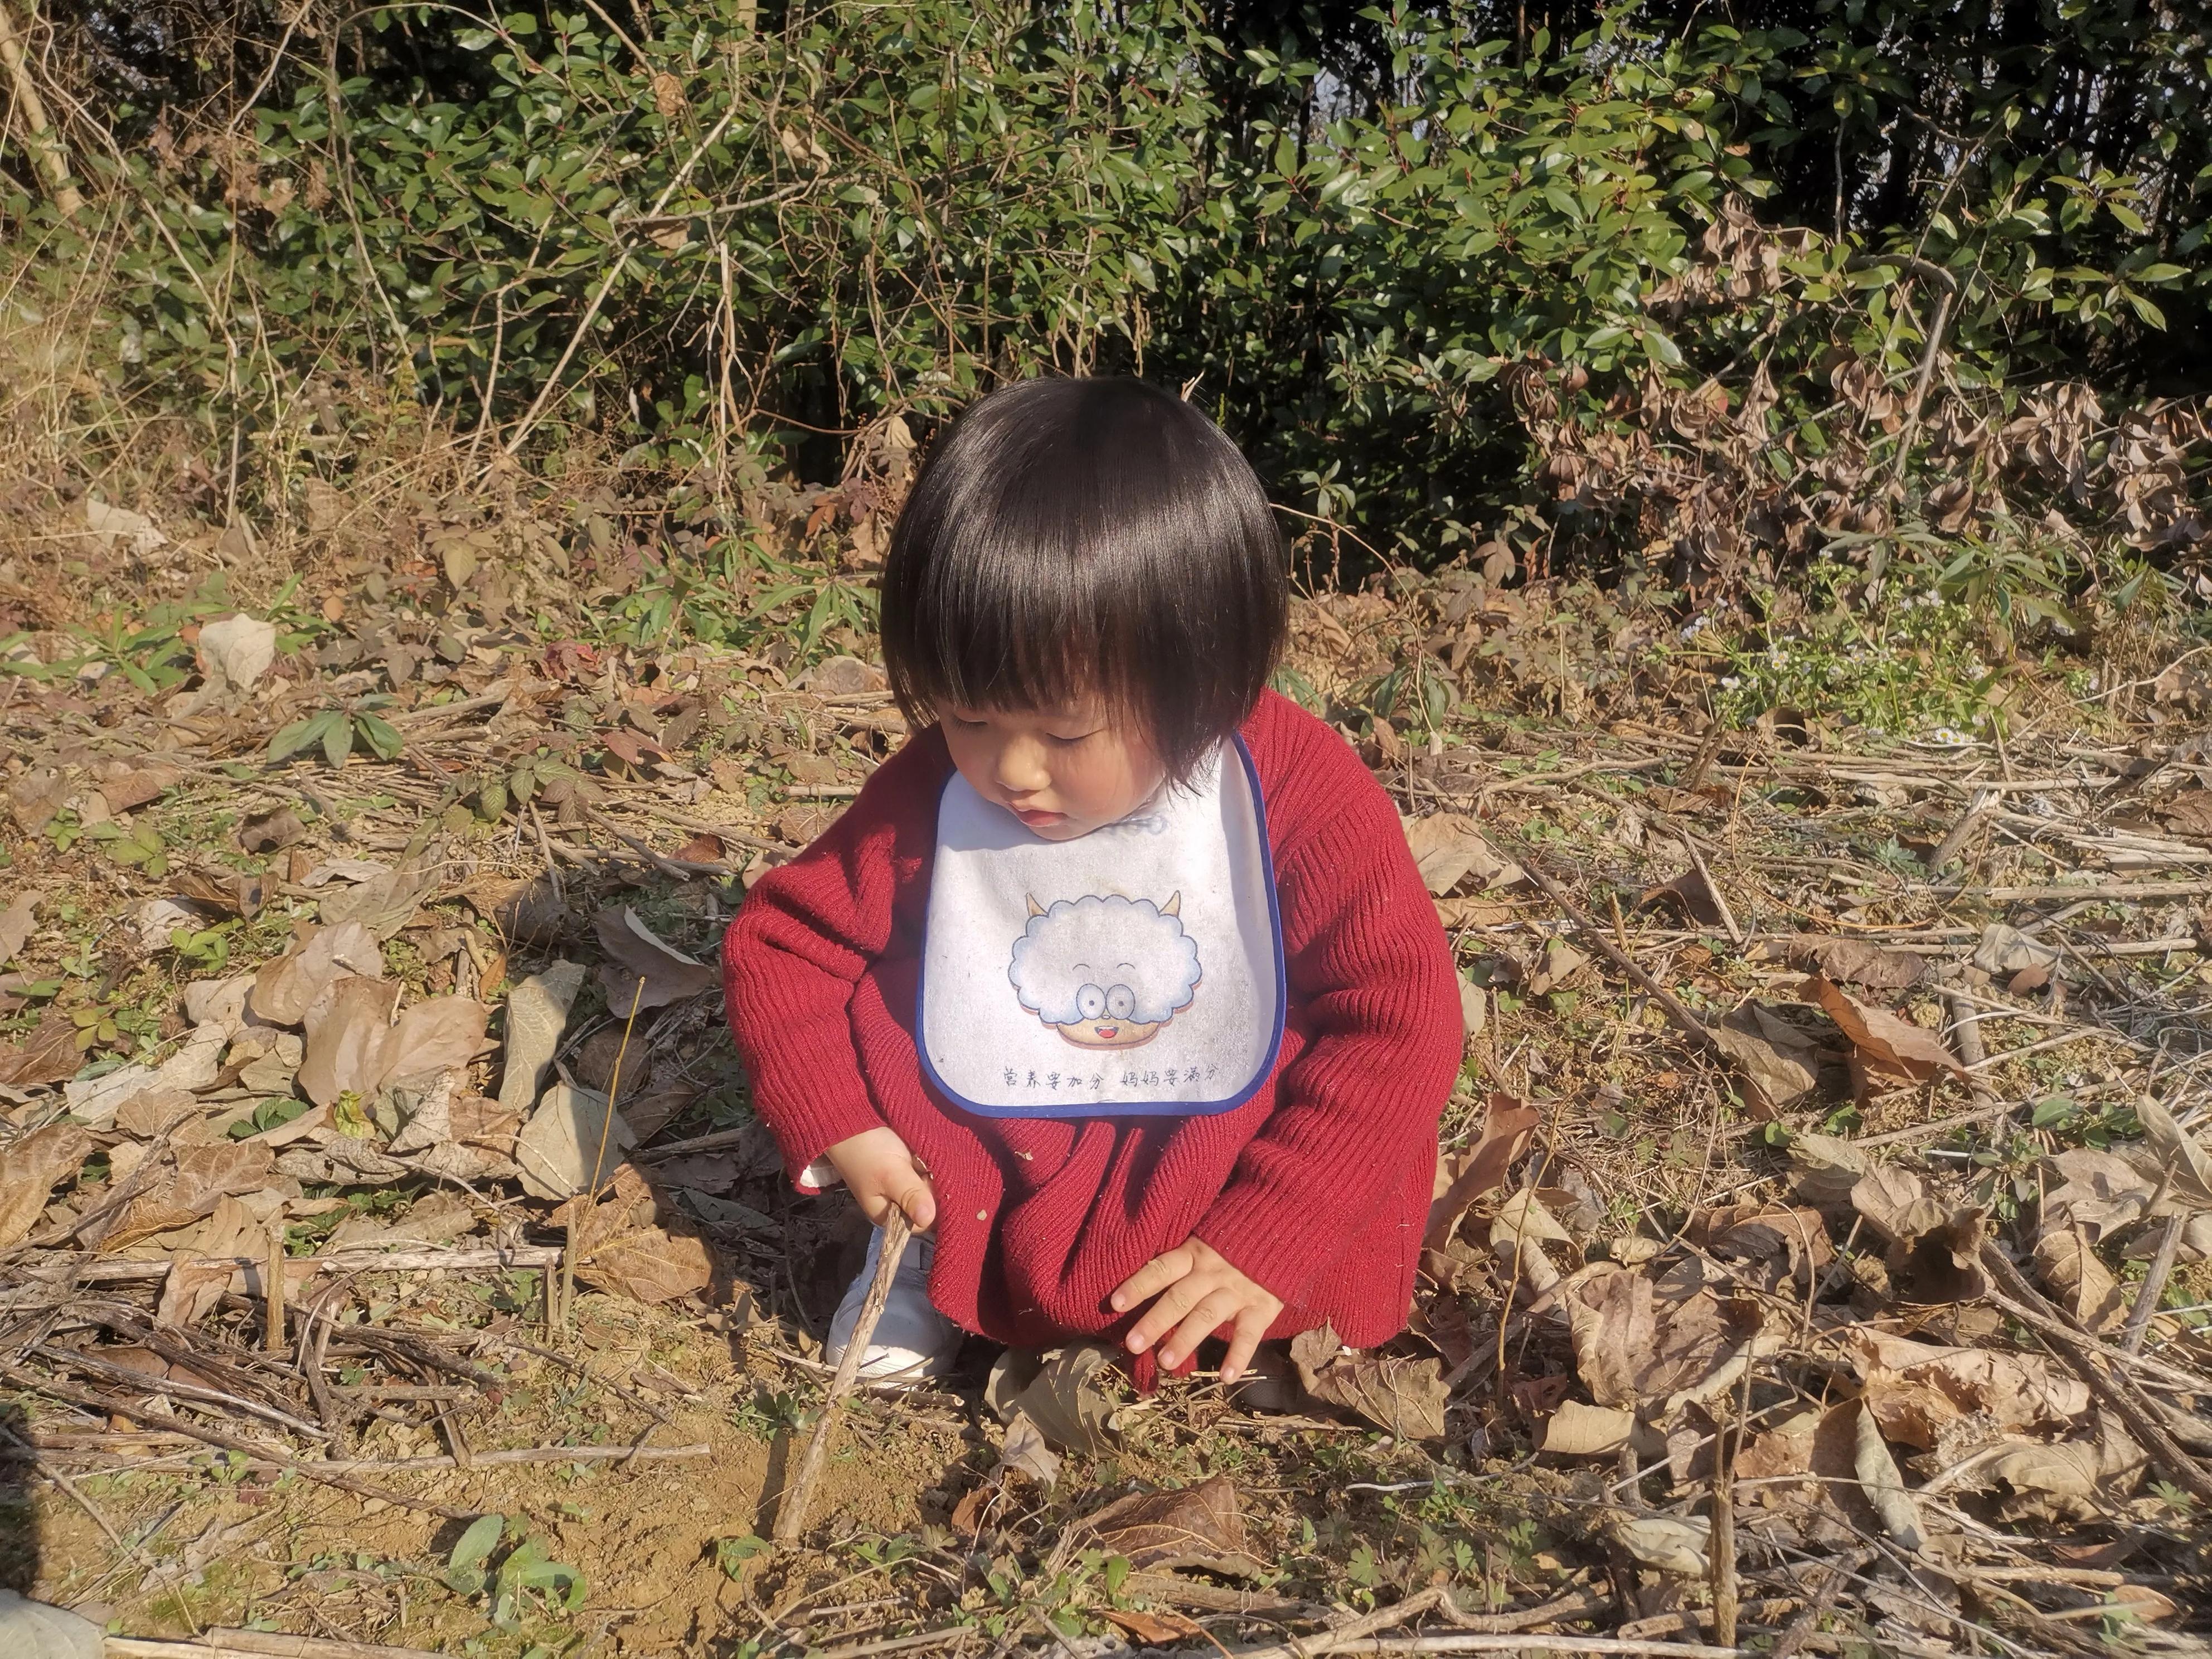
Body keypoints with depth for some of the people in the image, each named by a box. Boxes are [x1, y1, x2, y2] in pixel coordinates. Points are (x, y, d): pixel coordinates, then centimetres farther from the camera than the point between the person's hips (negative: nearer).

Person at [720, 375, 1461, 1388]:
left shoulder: (1303, 795, -21)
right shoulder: (930, 795, -15)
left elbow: (1399, 1016, -21)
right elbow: (777, 943, -4)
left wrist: (1266, 1236, -26)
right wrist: (836, 1123, -20)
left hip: (1231, 1150, -2)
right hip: (979, 1159, 3)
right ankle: (930, 1244, 3)